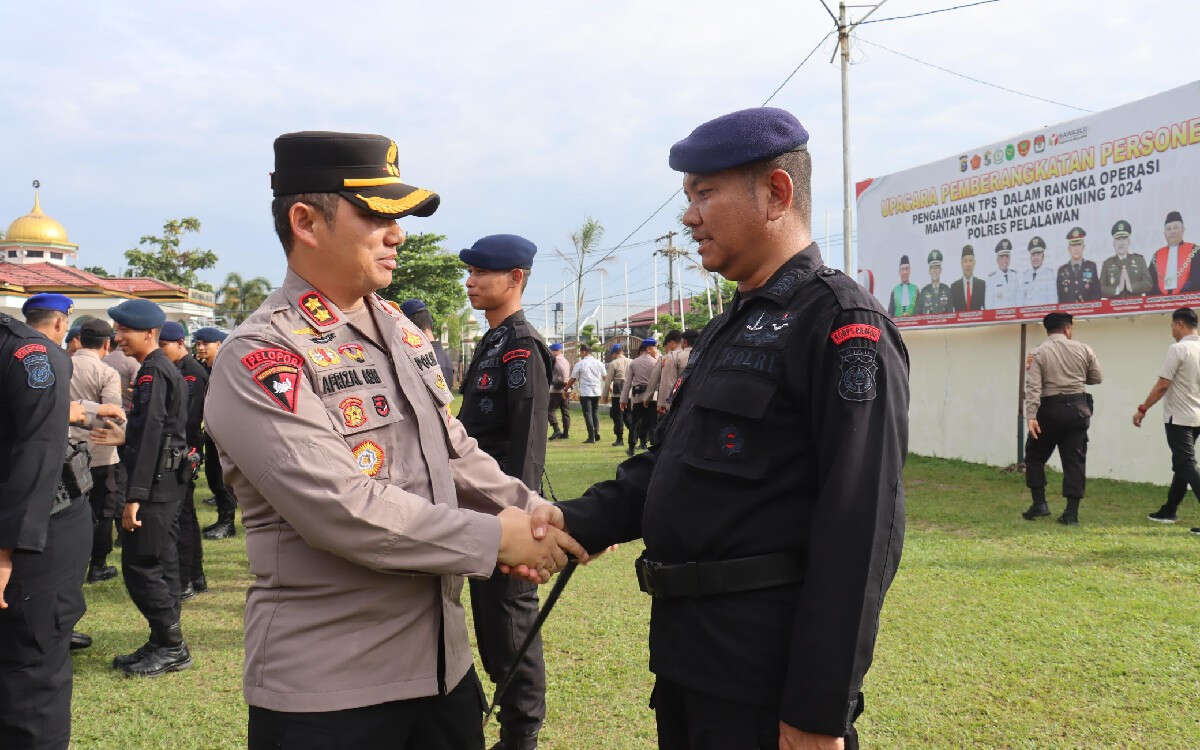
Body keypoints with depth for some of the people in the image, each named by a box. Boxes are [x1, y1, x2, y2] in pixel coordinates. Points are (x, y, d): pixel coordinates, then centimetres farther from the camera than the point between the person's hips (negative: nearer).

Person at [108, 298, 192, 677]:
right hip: (168, 485, 10)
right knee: (161, 564, 13)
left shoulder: (153, 372, -14)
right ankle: (163, 644, 20)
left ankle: (172, 646, 1)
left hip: (155, 485, -10)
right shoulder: (167, 369, 17)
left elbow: (149, 435, -22)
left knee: (140, 566, -6)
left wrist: (135, 496, -24)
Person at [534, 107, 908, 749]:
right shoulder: (730, 328, 15)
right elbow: (665, 464, 15)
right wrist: (576, 522, -2)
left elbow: (861, 530, -21)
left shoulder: (843, 322, -14)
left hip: (767, 674, -9)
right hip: (687, 653, 9)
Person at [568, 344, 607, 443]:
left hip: (585, 393, -4)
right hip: (597, 392, 4)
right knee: (595, 412, 15)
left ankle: (591, 437, -4)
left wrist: (566, 389, 13)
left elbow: (573, 379, 0)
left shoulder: (579, 364, -5)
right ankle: (596, 433, 7)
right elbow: (605, 377, 12)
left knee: (587, 413, -1)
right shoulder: (598, 363, 6)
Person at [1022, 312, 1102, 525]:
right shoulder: (1083, 349, 3)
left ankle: (1039, 502, 6)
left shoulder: (1038, 353, -3)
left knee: (1035, 456, 14)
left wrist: (1031, 416, -19)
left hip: (1050, 409, -2)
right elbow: (1096, 378, 11)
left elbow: (1033, 387, -14)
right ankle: (1072, 512, 2)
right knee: (1075, 460, 4)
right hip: (1078, 408, 2)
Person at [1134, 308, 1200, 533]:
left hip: (1179, 418, -8)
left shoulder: (1178, 349, -16)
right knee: (1181, 465, 17)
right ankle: (1170, 510, 28)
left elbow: (1162, 385, -18)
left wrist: (1143, 409, -8)